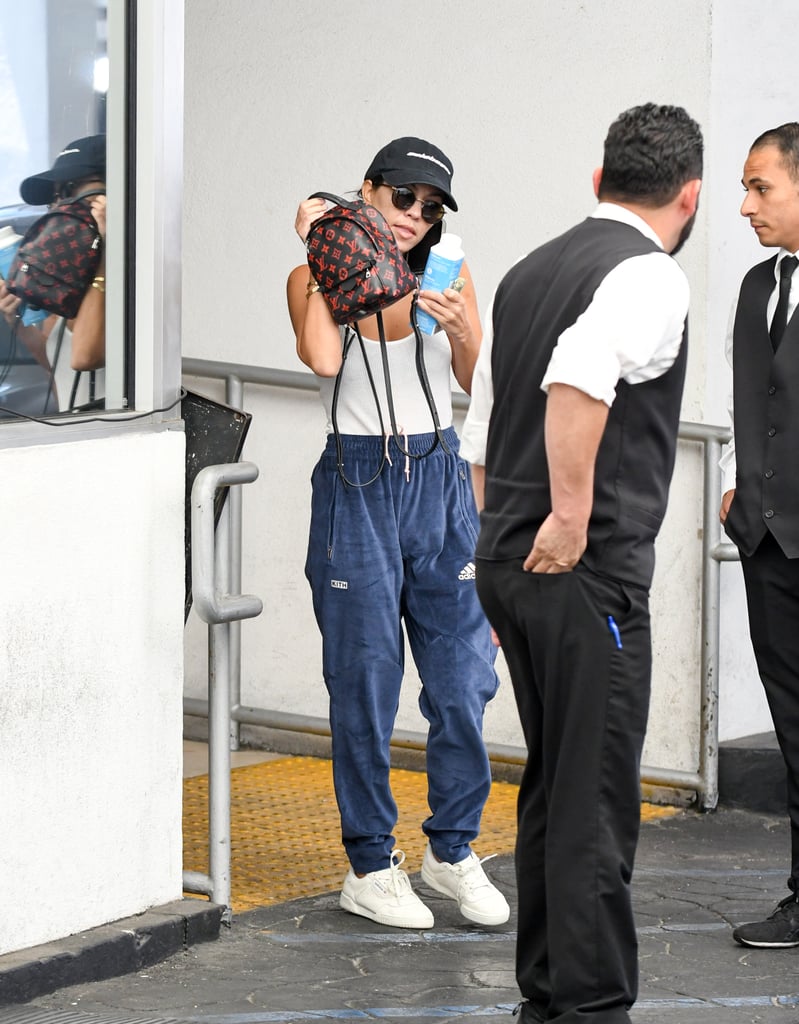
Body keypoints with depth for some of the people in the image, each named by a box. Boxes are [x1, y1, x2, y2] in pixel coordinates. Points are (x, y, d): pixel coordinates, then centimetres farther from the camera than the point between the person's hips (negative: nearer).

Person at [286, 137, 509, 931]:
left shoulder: (448, 278, 7)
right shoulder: (314, 280, -1)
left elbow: (479, 383, -3)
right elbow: (323, 359, -21)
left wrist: (460, 331, -23)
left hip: (440, 481, 3)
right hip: (356, 485, -3)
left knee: (463, 677, 2)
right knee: (365, 682, 0)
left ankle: (453, 850, 17)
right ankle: (369, 867, 10)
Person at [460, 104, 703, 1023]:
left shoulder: (527, 273, 14)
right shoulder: (649, 278, -11)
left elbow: (480, 438, 20)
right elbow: (578, 379, -30)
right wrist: (570, 519, -23)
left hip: (508, 560, 8)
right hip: (588, 570, -8)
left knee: (552, 784, 17)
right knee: (595, 800, -4)